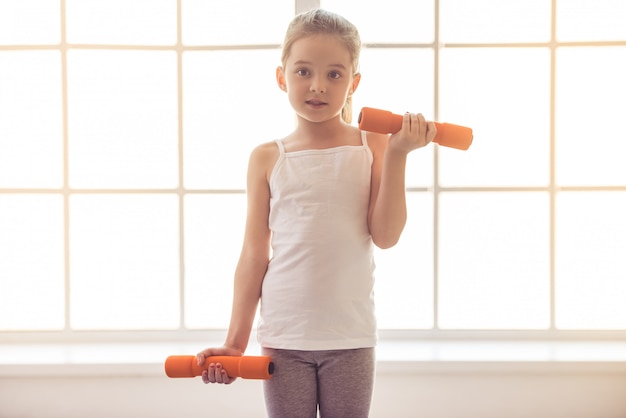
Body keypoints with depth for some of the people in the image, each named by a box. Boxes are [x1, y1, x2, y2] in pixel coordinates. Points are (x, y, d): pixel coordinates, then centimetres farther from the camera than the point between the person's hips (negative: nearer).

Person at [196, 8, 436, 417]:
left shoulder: (372, 145, 0)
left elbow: (385, 235, -9)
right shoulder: (268, 158, 2)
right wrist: (236, 343, 1)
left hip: (350, 337, 0)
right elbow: (255, 254, 3)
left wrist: (397, 154, -16)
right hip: (283, 337, 1)